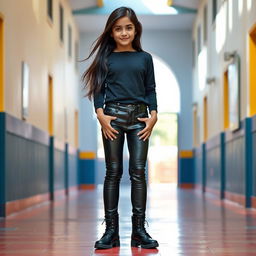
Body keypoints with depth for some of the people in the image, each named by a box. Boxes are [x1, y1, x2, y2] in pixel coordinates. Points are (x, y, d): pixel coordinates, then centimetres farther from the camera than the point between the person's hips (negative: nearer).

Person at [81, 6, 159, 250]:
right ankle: (111, 229, 1)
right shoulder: (106, 58, 7)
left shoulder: (144, 58, 10)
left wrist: (153, 115, -4)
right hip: (113, 115, 0)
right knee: (113, 172, 0)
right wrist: (100, 114, -11)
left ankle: (139, 229, 0)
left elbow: (151, 89, 9)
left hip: (139, 117, 1)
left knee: (138, 171, -3)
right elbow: (98, 88, 3)